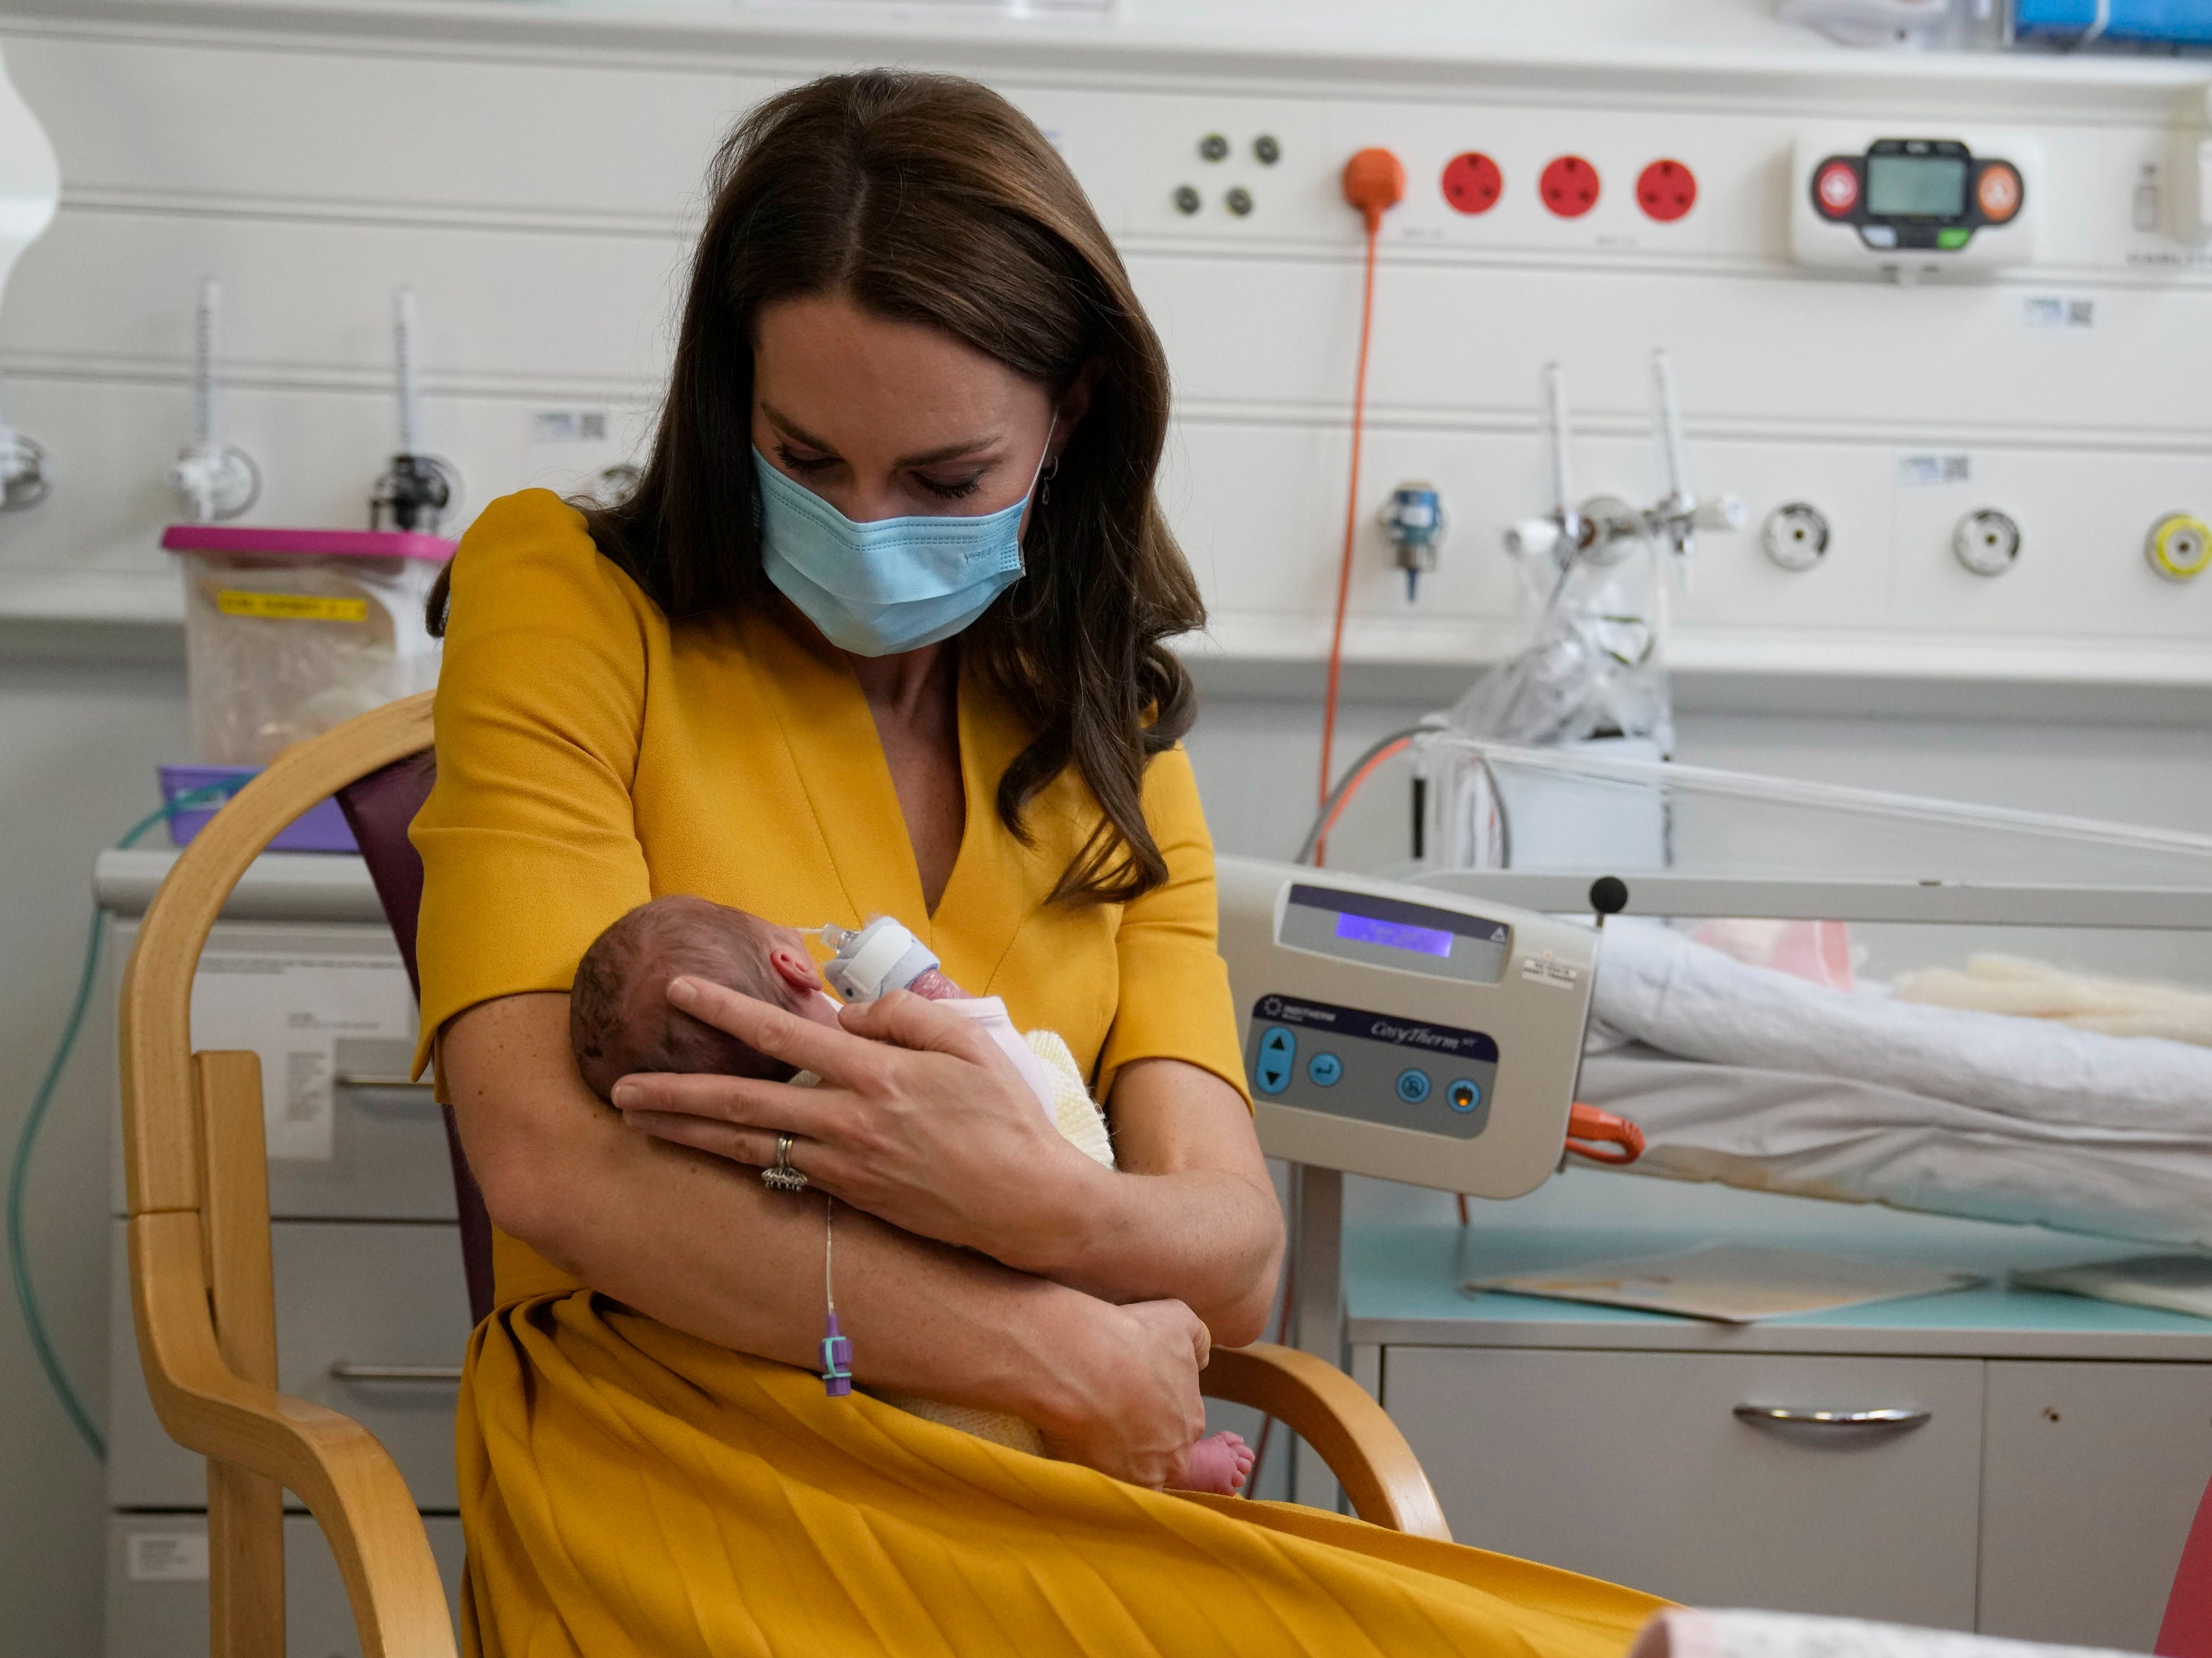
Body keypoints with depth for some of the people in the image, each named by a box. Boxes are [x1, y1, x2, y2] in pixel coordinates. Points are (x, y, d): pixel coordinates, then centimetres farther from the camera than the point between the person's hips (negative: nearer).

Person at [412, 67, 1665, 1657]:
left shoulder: (1106, 732, 15)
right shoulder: (569, 600, 2)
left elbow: (1234, 1257, 2)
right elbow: (550, 1157, -12)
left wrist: (1035, 1198, -22)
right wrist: (1056, 1356, -12)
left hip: (1042, 1501, 5)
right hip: (685, 1479, -5)